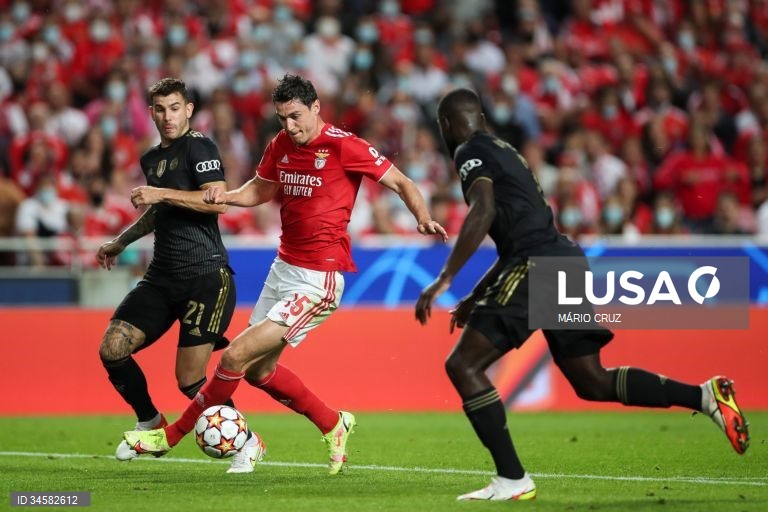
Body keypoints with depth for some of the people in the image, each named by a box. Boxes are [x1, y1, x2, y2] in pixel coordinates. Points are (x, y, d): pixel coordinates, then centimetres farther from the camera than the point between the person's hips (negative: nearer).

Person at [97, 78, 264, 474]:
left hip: (205, 275, -8)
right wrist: (120, 242, 36)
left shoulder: (198, 147, -7)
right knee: (112, 349, -6)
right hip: (162, 276, 8)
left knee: (190, 381, -10)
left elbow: (218, 200, -21)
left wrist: (162, 193, -22)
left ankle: (247, 442, 10)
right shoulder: (151, 159, 18)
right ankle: (150, 423, 16)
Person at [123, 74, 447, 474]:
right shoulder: (280, 145, 6)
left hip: (317, 280, -9)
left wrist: (422, 218, -26)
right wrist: (226, 196, 2)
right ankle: (334, 425, 32)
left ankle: (172, 436, 4)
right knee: (259, 370, 14)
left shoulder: (342, 145, -14)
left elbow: (400, 182, -8)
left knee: (237, 355, -10)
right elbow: (262, 189, 23)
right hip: (283, 268, 9)